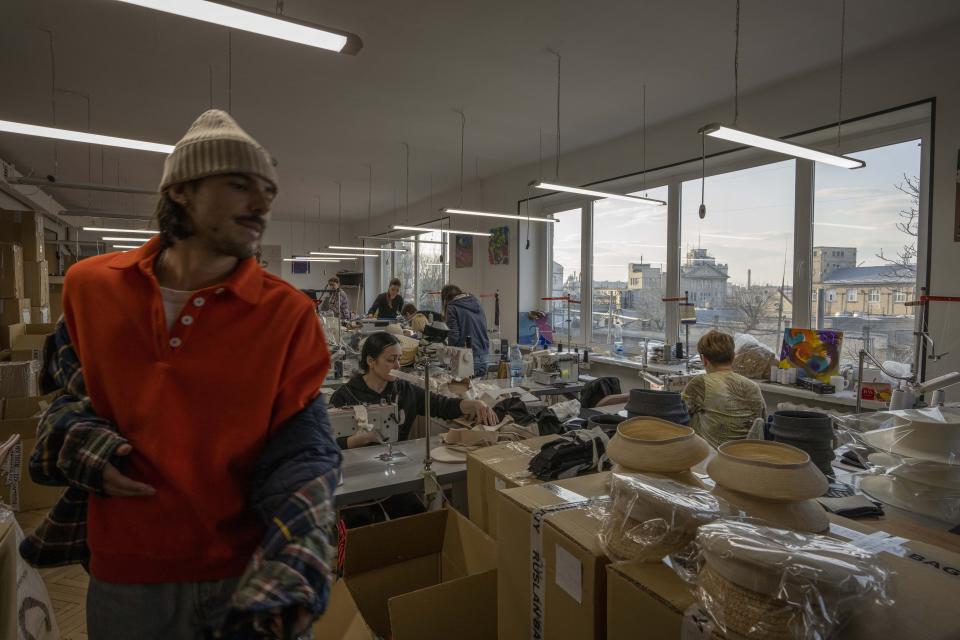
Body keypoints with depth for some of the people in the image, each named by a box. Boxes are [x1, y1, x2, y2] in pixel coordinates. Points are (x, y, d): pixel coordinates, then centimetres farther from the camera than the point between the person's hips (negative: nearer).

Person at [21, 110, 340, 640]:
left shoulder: (288, 313, -15)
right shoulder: (91, 284, -5)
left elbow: (300, 455, -15)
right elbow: (68, 367, 15)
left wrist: (288, 579, -29)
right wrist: (78, 438, -5)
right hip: (121, 573, 3)